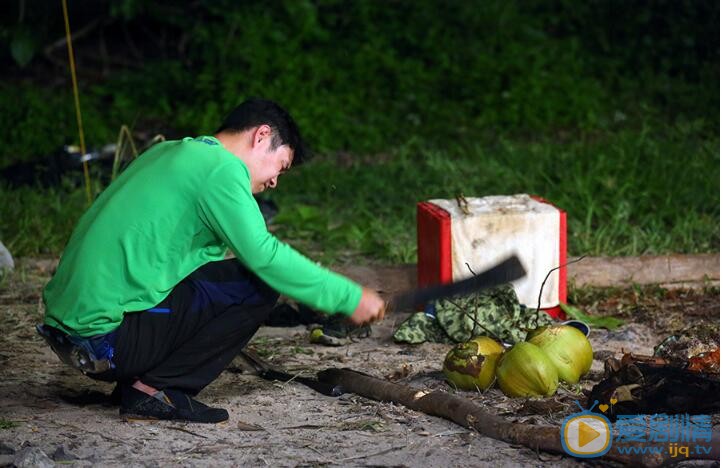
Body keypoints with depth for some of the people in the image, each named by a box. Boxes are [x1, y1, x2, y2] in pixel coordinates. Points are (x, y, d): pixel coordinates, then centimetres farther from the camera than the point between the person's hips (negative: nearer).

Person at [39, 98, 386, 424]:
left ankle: (136, 383, 9)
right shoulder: (221, 167, -8)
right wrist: (351, 298, -8)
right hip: (106, 335, -10)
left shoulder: (171, 153, 21)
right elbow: (264, 256, -17)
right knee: (258, 286, -8)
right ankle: (155, 390, -6)